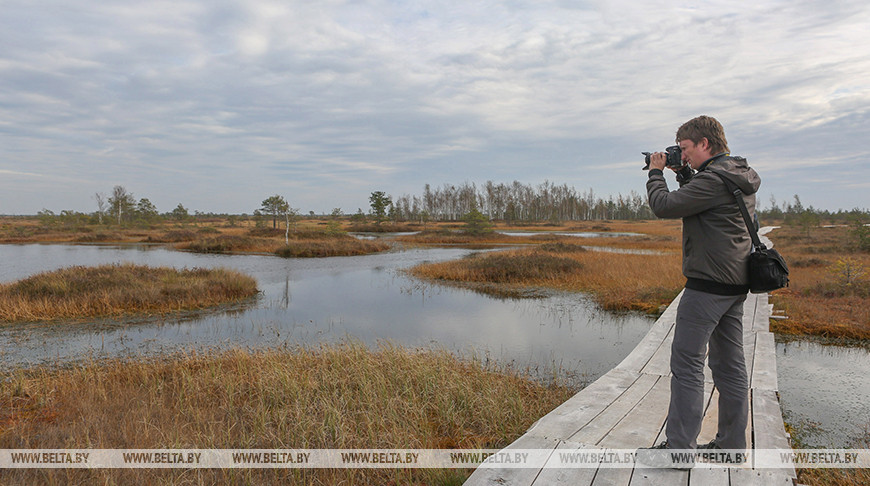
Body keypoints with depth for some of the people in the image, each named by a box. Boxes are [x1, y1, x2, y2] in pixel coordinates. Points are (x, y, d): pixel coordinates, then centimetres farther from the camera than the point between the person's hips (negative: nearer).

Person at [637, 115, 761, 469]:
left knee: (686, 364, -5)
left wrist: (656, 172, 0)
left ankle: (678, 449, 0)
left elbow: (664, 206, -16)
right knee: (730, 364, 13)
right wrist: (683, 173, 16)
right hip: (735, 284, 10)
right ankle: (732, 444, 22)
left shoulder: (714, 178, -16)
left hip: (708, 286, -10)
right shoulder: (742, 177, 16)